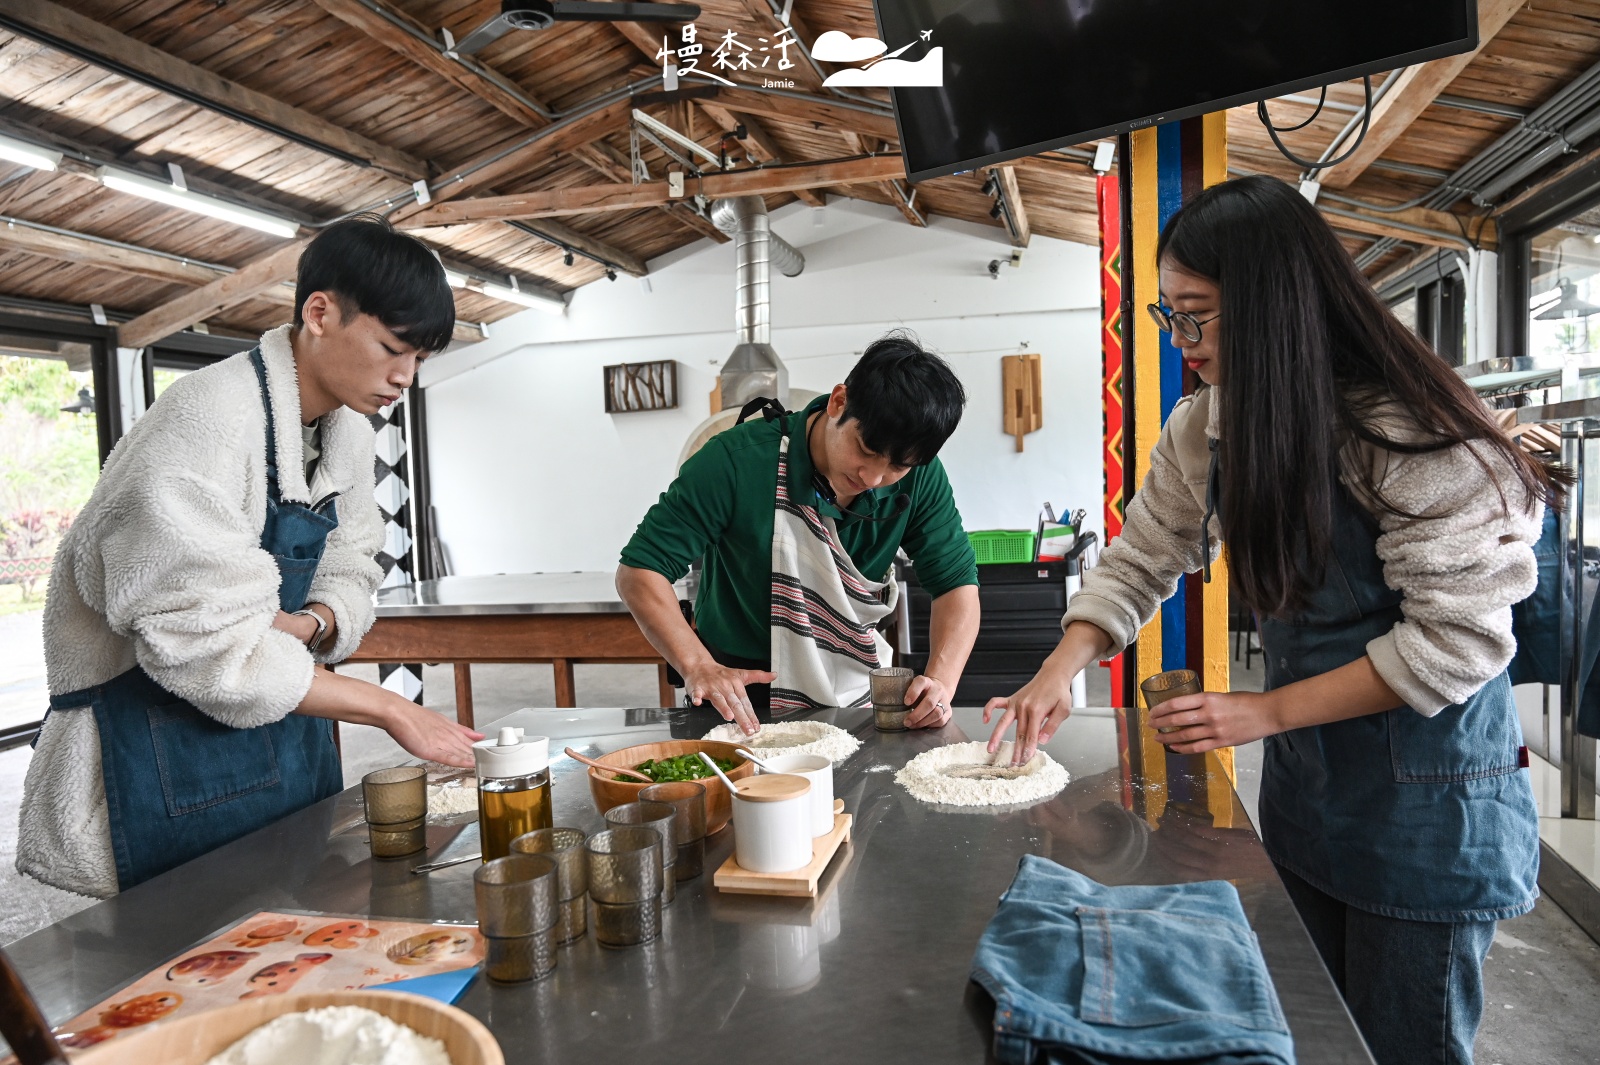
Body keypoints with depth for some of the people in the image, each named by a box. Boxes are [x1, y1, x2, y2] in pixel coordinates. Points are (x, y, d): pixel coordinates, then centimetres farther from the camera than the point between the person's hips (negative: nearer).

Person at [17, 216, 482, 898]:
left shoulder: (346, 427, 3)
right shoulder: (209, 419, -23)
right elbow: (204, 641, -27)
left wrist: (309, 625, -15)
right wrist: (389, 709, -23)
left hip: (286, 728, 8)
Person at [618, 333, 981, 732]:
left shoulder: (918, 479, -9)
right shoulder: (740, 462, -19)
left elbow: (956, 582, -3)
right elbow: (640, 570, -16)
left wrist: (941, 681, -22)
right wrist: (698, 667, -31)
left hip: (855, 700, 2)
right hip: (739, 705, -2)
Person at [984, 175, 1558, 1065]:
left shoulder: (1414, 433, -22)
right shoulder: (1206, 428, -2)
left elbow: (1459, 638, -22)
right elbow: (1141, 560, 4)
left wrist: (1267, 712, -23)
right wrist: (1060, 673, -10)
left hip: (1427, 788, -6)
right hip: (1302, 777, 6)